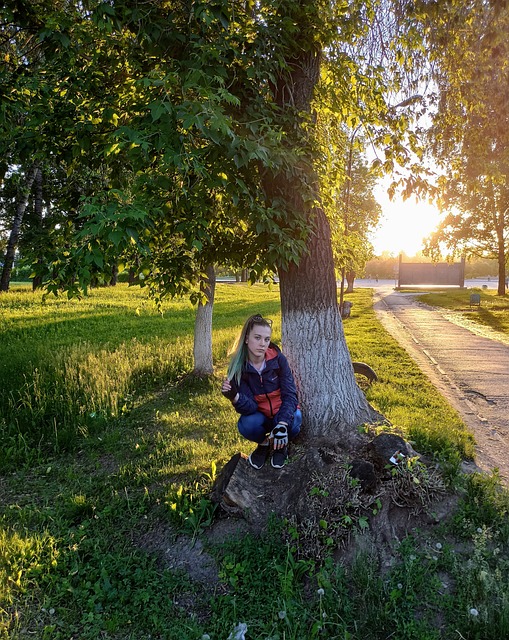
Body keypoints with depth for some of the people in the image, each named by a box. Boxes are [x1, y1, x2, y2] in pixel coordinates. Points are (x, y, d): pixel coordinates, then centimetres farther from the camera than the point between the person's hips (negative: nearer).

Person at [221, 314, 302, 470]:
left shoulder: (278, 359, -19)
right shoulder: (238, 367, -18)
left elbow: (290, 394, -21)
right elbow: (250, 407, -22)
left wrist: (282, 424, -39)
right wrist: (234, 397, -44)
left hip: (282, 412, 0)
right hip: (259, 416, 0)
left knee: (294, 420, -33)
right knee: (246, 425, -32)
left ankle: (281, 446, 3)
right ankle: (264, 443, 5)